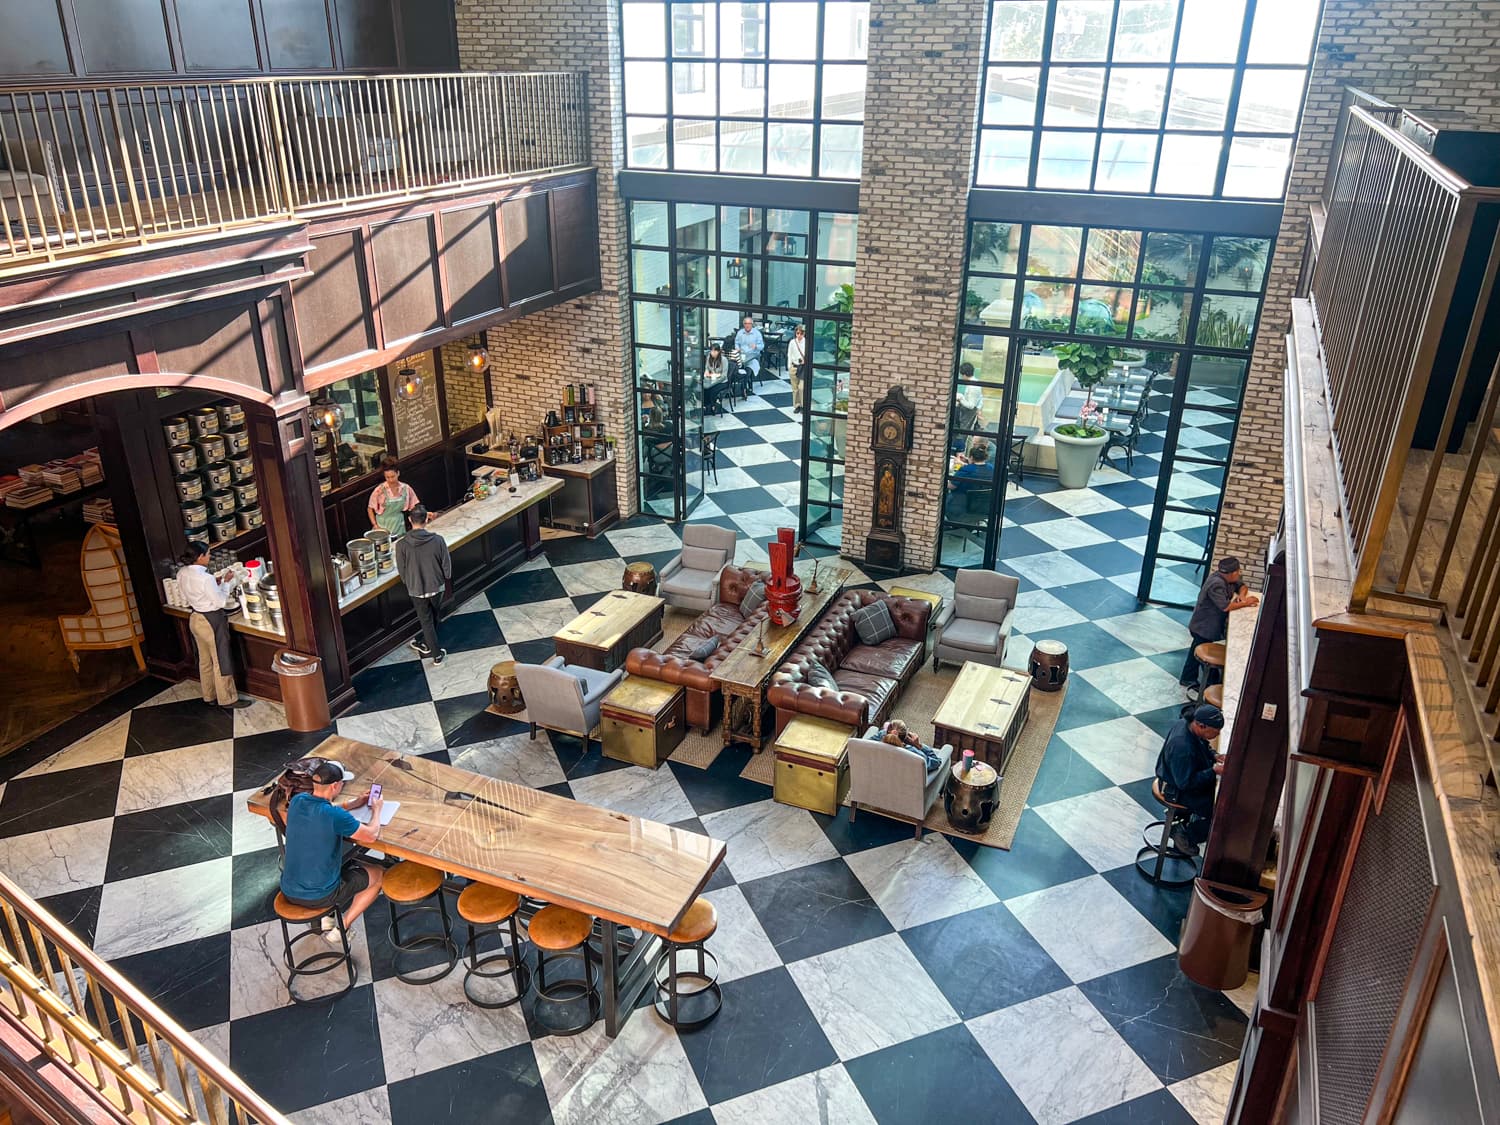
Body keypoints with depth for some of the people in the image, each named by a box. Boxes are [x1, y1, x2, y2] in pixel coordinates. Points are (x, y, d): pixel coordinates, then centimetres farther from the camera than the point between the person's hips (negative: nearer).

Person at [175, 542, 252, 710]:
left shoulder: (182, 574, -2)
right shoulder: (205, 578, -28)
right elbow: (220, 602, -20)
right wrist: (226, 583, -9)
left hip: (195, 619, 9)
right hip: (211, 621, -8)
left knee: (205, 660, 21)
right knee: (222, 661, 5)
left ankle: (209, 695, 33)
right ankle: (227, 699, 15)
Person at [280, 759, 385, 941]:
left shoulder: (297, 801, -8)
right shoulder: (336, 816, -27)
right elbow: (371, 836, -13)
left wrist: (351, 803, 16)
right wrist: (376, 810, 4)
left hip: (288, 891, 7)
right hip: (319, 896, -7)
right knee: (378, 875, 14)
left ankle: (321, 917, 24)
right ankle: (340, 930, 13)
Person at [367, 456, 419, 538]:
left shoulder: (405, 488, -5)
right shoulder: (380, 490, -13)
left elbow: (413, 506, 5)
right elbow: (370, 509, -4)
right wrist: (375, 525, -11)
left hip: (399, 528, 3)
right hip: (383, 528, -3)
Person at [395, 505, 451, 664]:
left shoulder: (402, 544, -19)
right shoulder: (438, 540, -19)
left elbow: (401, 570, -6)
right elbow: (447, 566, -9)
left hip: (417, 590, -1)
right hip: (437, 587, 1)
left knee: (426, 620, 15)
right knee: (432, 617, 26)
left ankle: (436, 654, 22)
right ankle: (425, 643, 46)